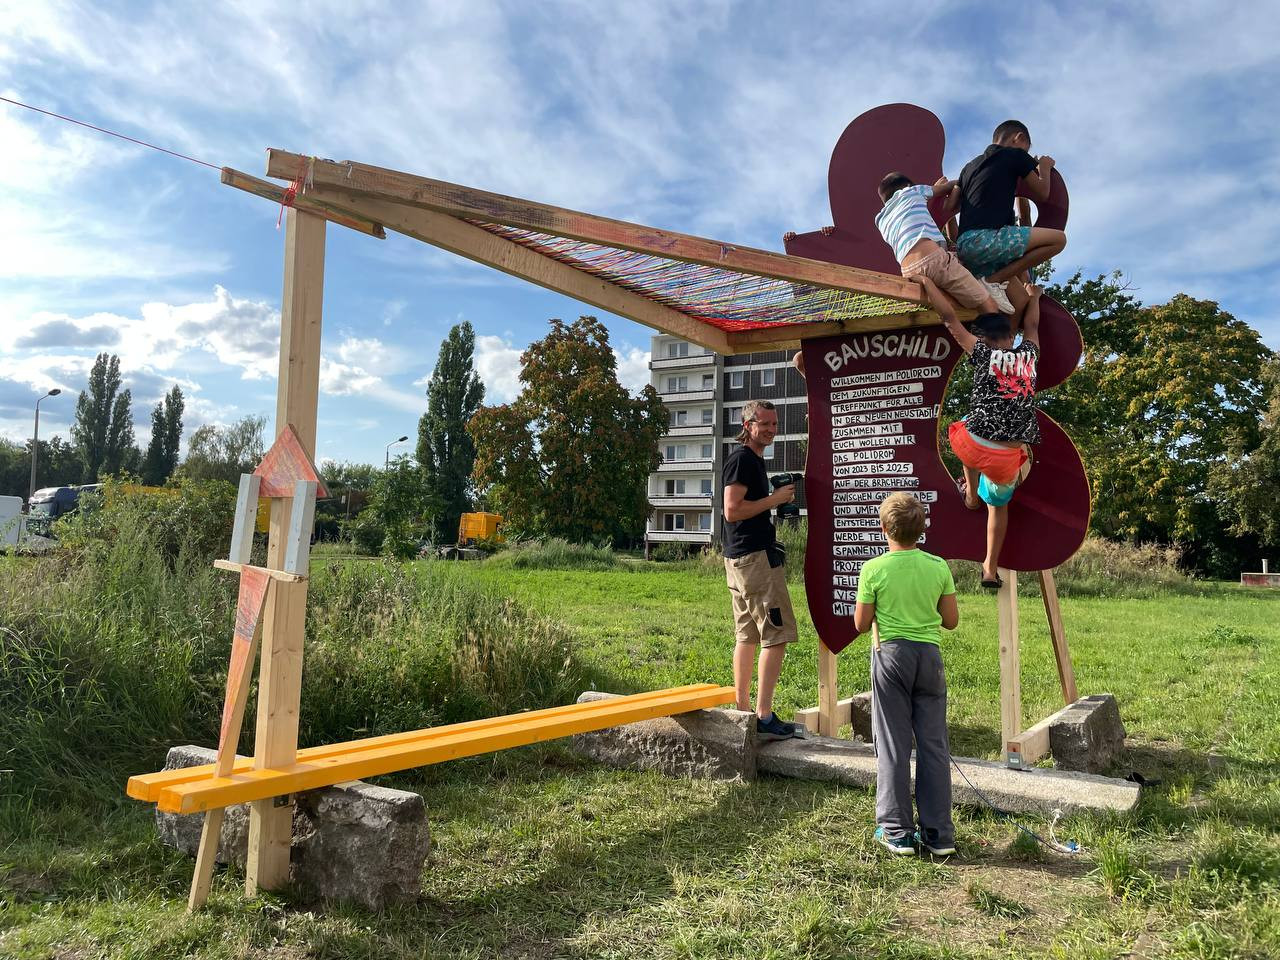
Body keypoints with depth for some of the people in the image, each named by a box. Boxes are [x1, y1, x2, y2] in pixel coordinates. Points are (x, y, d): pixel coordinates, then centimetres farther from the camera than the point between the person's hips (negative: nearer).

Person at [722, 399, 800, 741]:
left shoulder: (753, 459, 20)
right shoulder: (741, 459, -12)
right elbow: (732, 510, -19)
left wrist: (777, 498, 13)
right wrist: (775, 499, -13)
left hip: (740, 558, 11)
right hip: (755, 558, -11)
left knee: (747, 635, 13)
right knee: (776, 636, -9)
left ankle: (742, 710, 19)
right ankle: (764, 718, -7)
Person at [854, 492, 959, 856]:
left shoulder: (874, 570, -9)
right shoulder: (939, 567, -1)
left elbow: (861, 624, -5)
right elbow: (951, 620, 4)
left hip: (891, 654, -2)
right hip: (929, 654, 3)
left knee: (893, 745, 5)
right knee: (933, 744, 9)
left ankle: (896, 832, 11)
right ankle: (938, 833, 14)